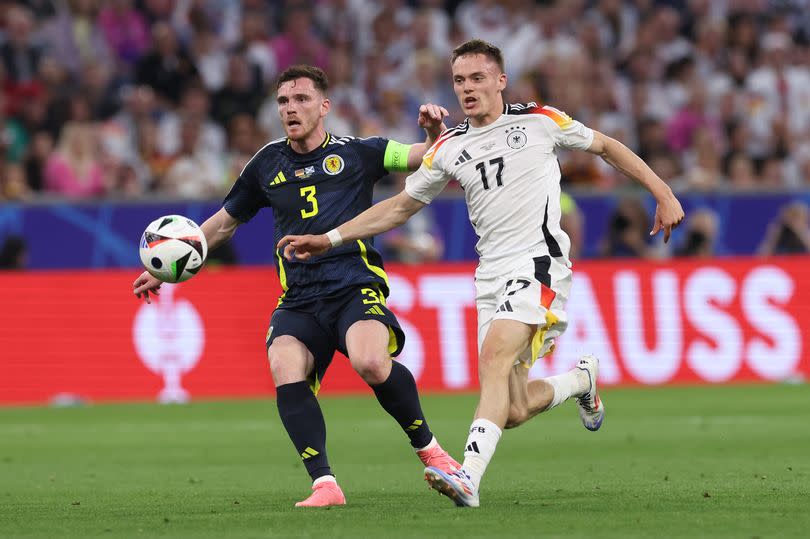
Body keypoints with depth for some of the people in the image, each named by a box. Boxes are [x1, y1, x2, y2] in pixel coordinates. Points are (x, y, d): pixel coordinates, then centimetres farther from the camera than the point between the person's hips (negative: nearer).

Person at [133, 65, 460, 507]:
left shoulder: (356, 153, 9)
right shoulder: (268, 164, 17)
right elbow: (223, 222, 30)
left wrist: (435, 132, -14)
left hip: (356, 286, -3)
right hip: (299, 300, 3)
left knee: (371, 363, -31)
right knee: (285, 371, -27)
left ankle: (428, 448, -6)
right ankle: (324, 484, -26)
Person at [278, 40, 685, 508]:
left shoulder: (540, 121, 3)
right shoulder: (449, 148, 13)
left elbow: (606, 146, 15)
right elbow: (401, 206, 20)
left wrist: (663, 192, 10)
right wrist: (329, 239, 13)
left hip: (538, 261, -5)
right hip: (492, 273, 5)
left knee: (496, 356, -28)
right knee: (513, 411, 0)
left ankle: (469, 476, -38)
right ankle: (582, 379, 34)